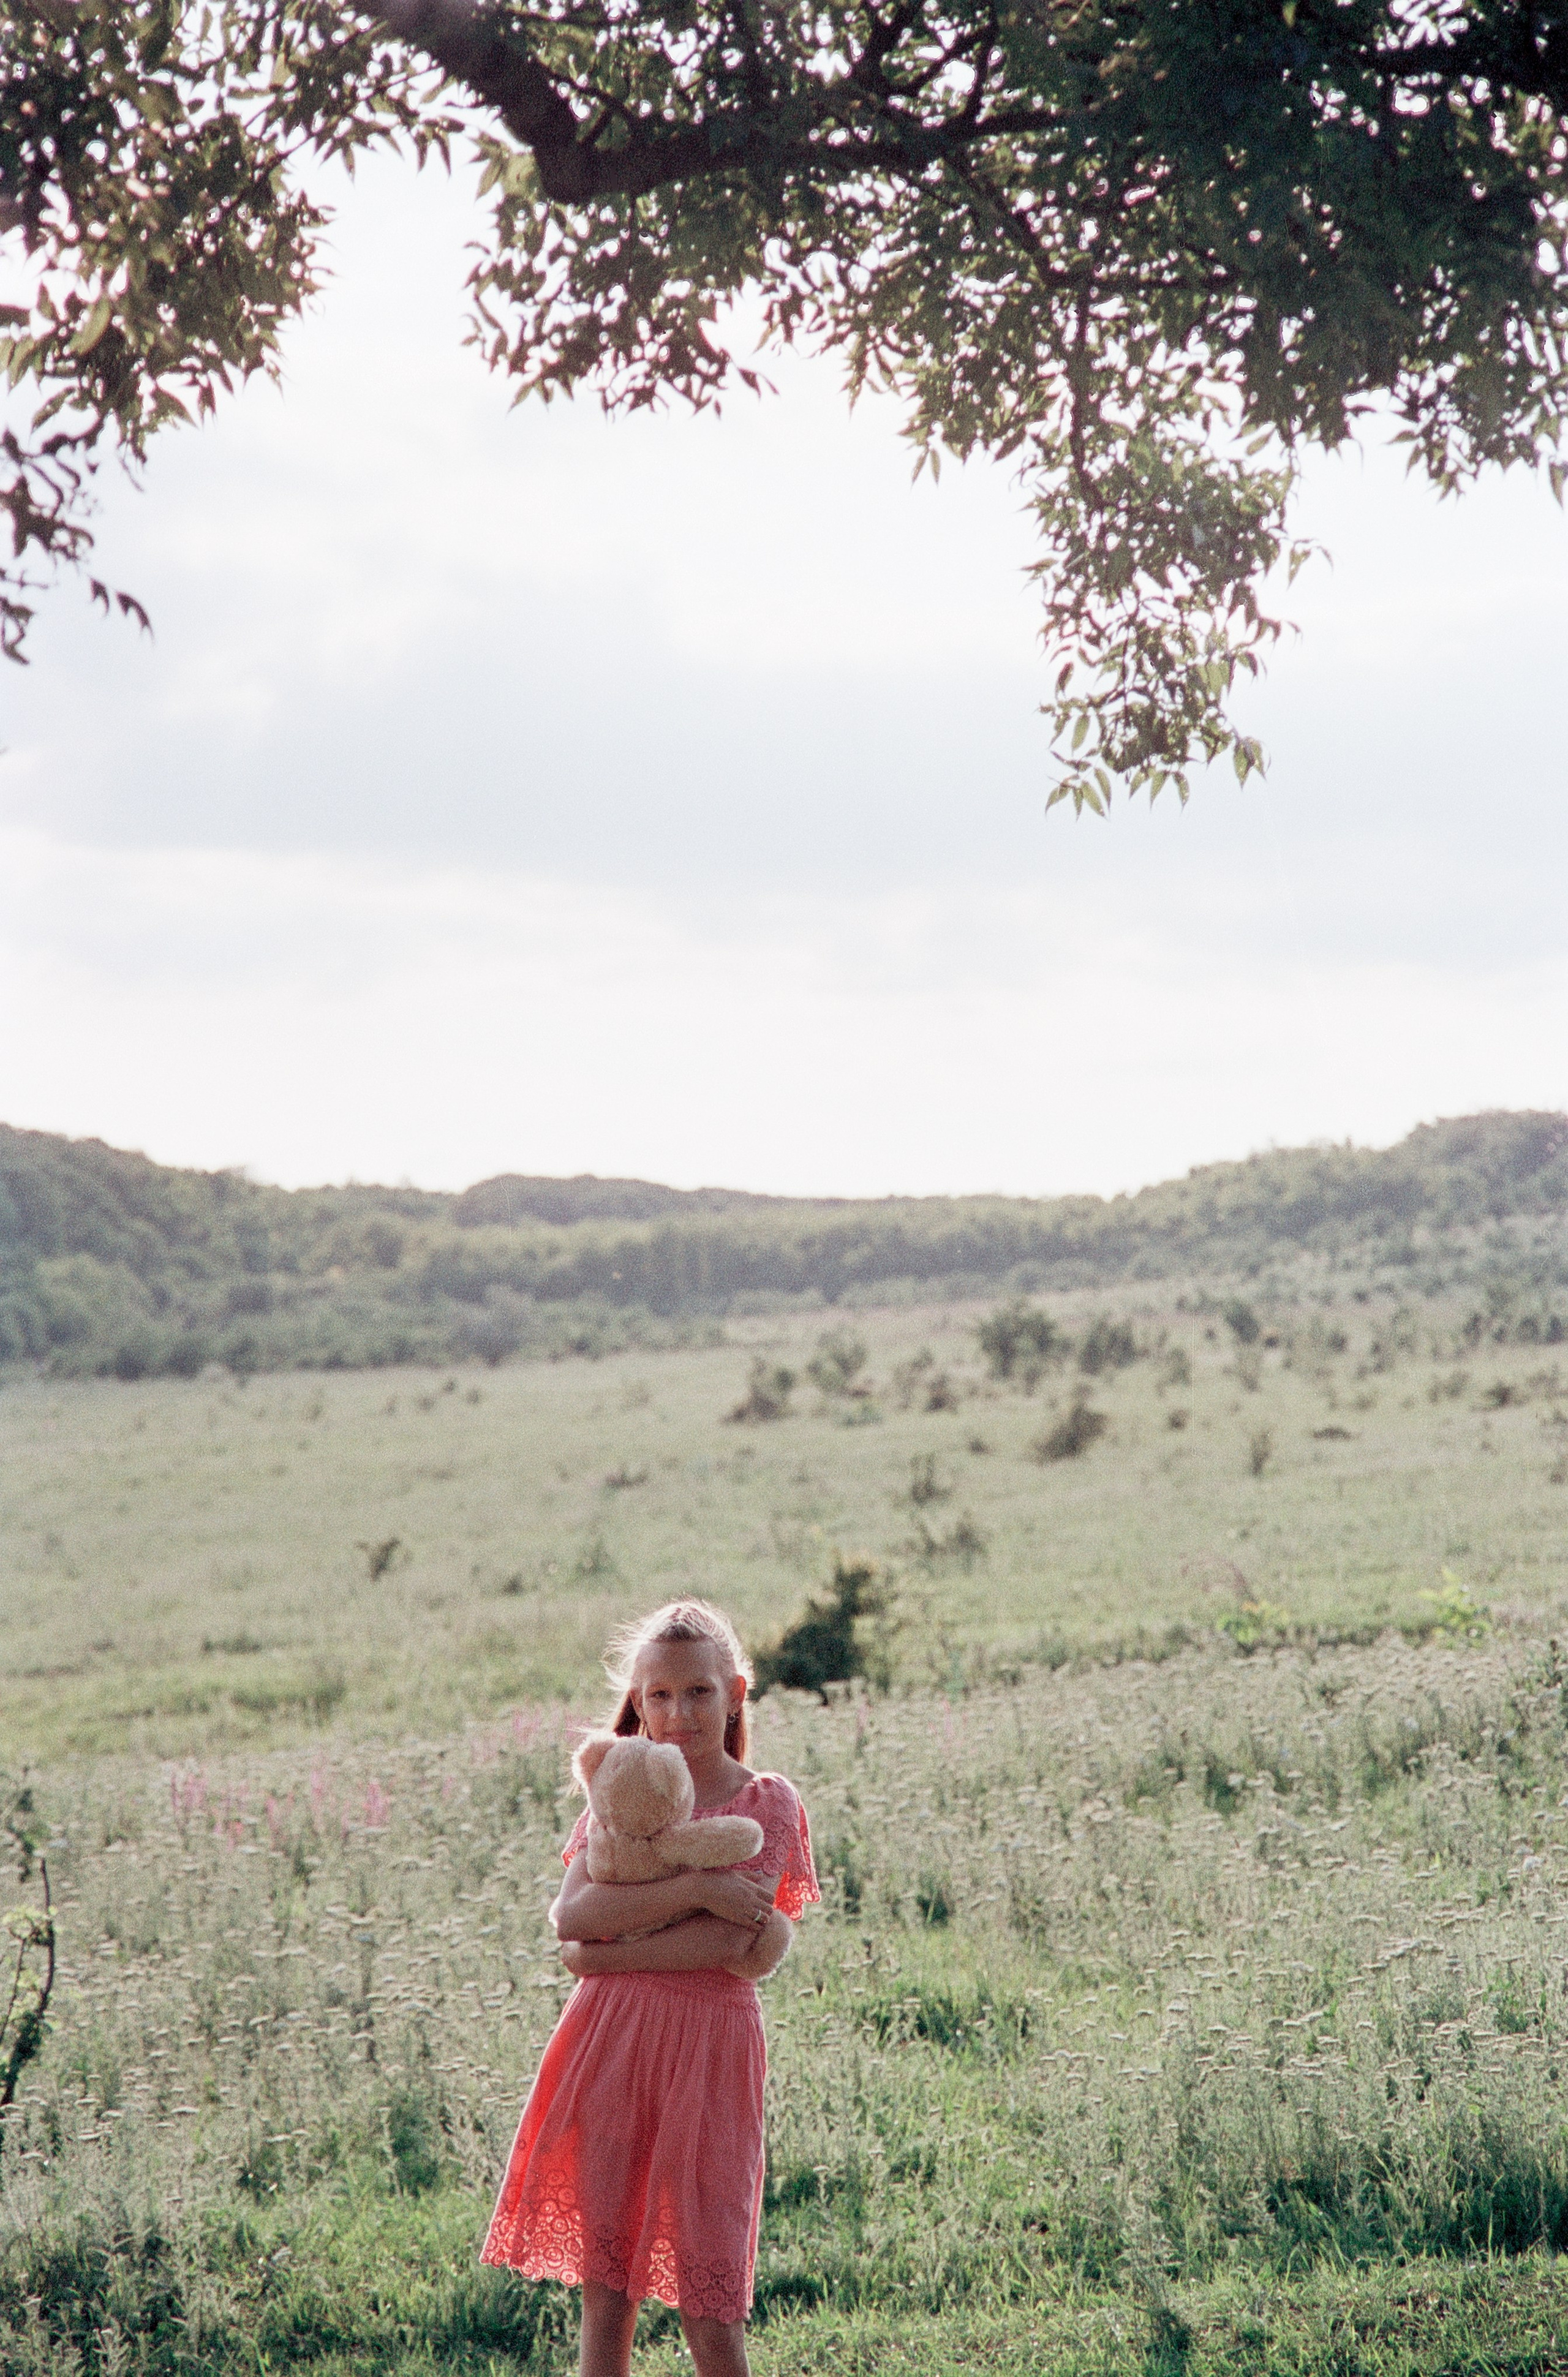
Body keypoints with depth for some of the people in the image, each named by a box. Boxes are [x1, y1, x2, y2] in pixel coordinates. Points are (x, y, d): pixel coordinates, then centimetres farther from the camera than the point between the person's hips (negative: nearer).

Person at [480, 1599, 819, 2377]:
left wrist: (605, 1955, -12)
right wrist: (695, 1888, -16)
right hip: (608, 2037, 3)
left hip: (706, 2047, -3)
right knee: (603, 2285, 5)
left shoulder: (766, 1803, 0)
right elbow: (571, 1916, -6)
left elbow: (727, 1941, -14)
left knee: (706, 2305, -3)